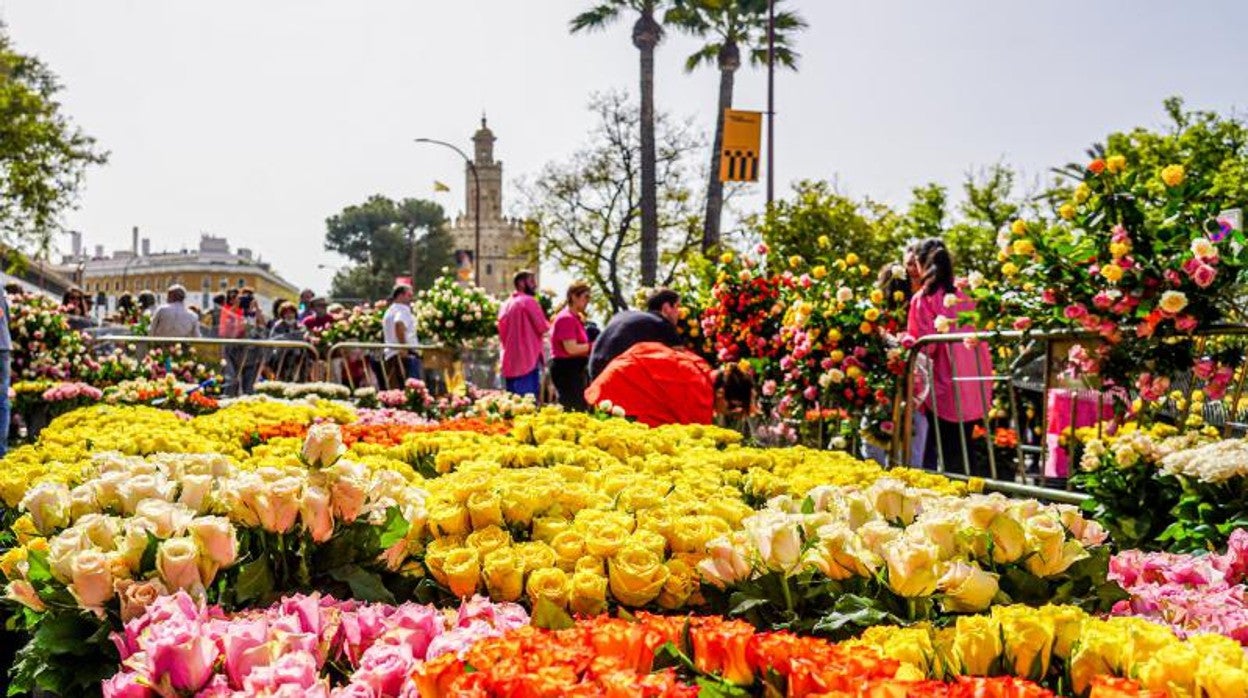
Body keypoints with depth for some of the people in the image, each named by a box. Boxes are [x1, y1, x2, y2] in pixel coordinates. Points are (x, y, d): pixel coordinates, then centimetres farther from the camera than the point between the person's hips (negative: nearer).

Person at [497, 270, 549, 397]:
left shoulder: (506, 304, 16)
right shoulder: (528, 301, -7)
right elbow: (543, 328, -9)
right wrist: (548, 323, 9)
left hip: (509, 362, 8)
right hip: (527, 359, -8)